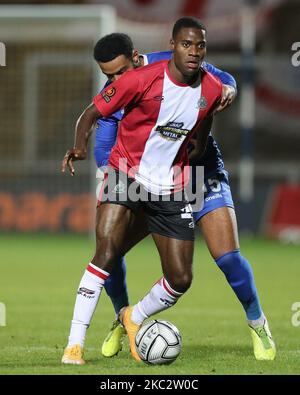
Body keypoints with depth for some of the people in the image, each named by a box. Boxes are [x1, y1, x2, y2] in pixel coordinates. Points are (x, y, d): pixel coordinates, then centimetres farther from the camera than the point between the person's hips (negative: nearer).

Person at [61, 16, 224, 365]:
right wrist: (80, 147, -26)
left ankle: (134, 318, 31)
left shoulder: (212, 90, -2)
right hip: (126, 175, -4)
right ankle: (75, 344, -18)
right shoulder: (141, 79, -16)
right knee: (106, 253, -24)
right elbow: (92, 113, -10)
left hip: (170, 189, 4)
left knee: (181, 279, 0)